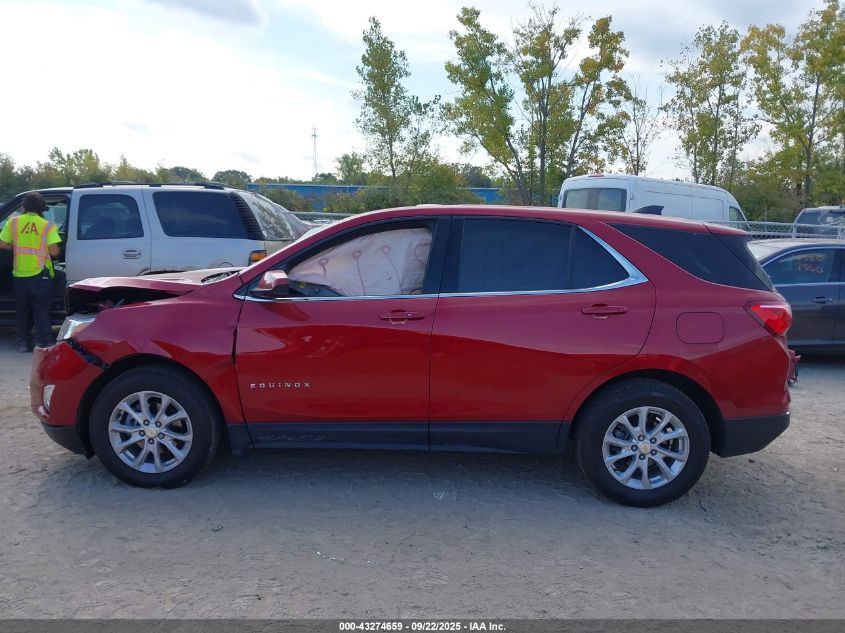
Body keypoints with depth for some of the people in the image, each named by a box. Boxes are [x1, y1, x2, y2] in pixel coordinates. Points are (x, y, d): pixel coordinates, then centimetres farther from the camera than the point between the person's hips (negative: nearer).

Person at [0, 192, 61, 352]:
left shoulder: (13, 222, 1)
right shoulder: (47, 225, -6)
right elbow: (54, 251, -13)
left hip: (20, 275, 3)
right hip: (40, 275, -2)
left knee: (22, 311, 16)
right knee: (41, 312, 4)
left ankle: (23, 342, 22)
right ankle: (44, 343, 4)